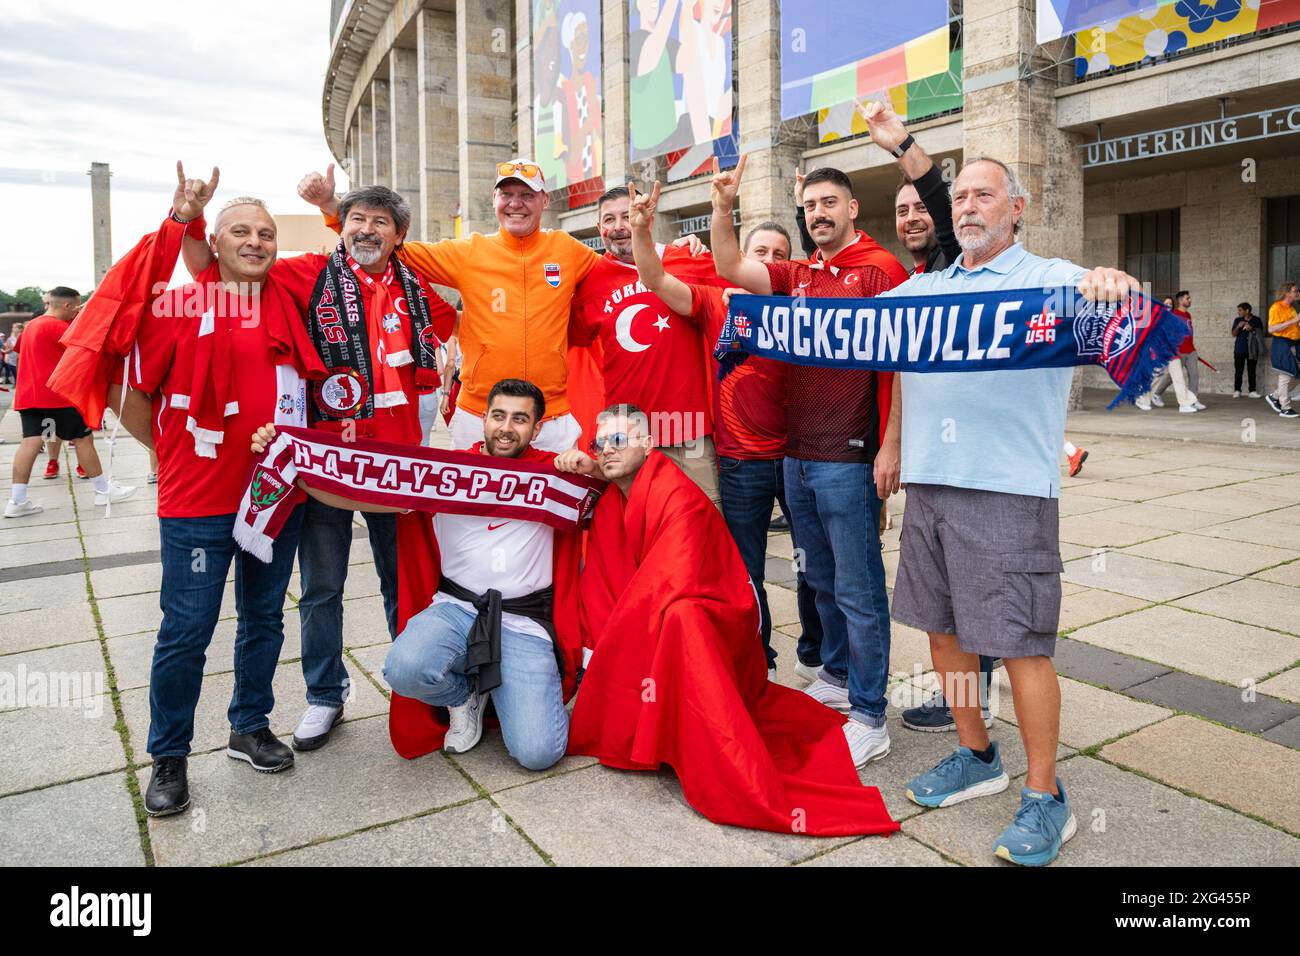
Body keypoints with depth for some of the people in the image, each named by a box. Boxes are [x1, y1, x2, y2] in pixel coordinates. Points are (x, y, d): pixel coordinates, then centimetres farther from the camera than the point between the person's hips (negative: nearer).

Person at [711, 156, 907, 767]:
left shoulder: (880, 269, -5)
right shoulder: (797, 277, 15)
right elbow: (729, 268, 11)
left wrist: (890, 446, -17)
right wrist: (724, 207, -2)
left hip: (848, 458, -7)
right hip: (796, 454, 7)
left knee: (857, 589, -2)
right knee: (822, 580, 18)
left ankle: (869, 719, 8)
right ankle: (836, 677, 35)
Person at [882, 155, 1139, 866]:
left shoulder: (1046, 279, 2)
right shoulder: (922, 289, 18)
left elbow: (1101, 296, -18)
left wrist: (1109, 283, -41)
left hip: (1009, 488, -6)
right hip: (928, 484, 6)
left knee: (1019, 640, -3)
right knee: (943, 625, 14)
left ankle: (1045, 798, 13)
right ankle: (976, 758, 33)